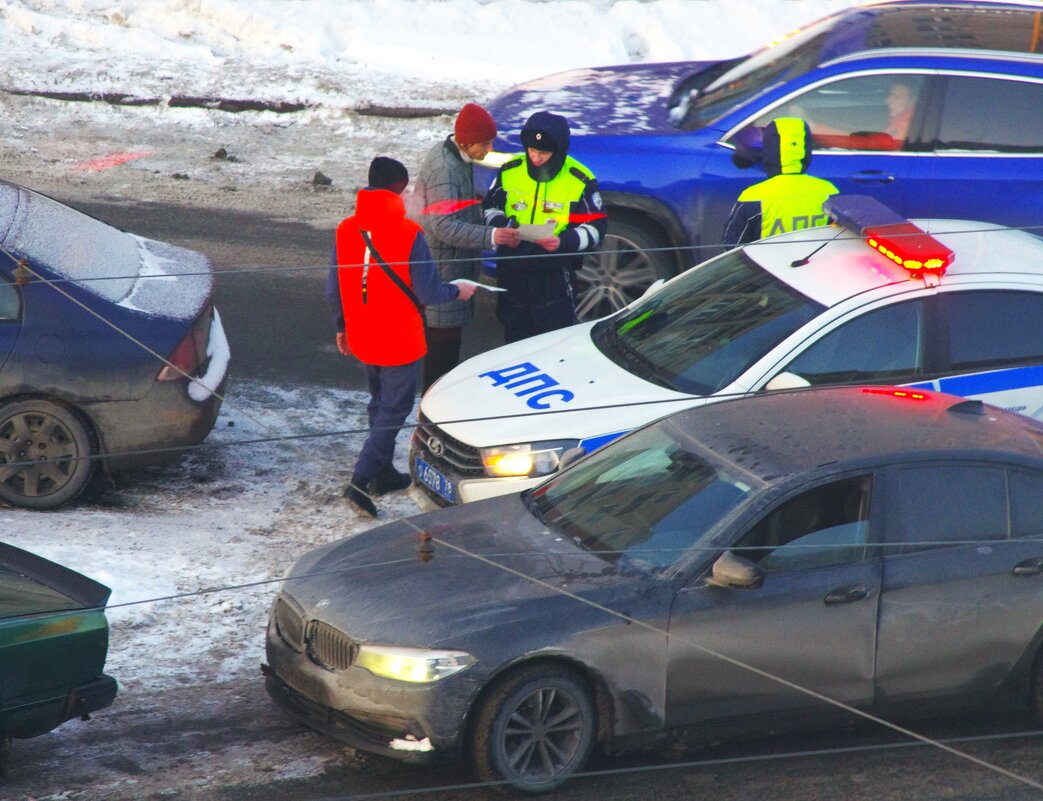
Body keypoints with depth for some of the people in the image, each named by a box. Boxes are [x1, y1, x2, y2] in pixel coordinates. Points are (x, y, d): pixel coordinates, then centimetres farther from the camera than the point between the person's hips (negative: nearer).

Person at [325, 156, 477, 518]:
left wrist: (342, 327, 20)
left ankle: (383, 474, 32)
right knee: (394, 409, 2)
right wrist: (457, 291, 5)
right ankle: (361, 481, -9)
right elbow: (428, 292, -15)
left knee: (380, 403, 23)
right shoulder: (408, 233, -19)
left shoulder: (346, 230, -3)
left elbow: (333, 290, 5)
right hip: (400, 340, -6)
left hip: (361, 339, 6)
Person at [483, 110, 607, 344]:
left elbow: (596, 227, -6)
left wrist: (565, 242, -23)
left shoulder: (580, 180, -9)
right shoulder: (509, 172, 0)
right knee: (515, 340, 14)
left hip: (554, 278, -3)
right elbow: (491, 208, 12)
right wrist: (502, 226, -11)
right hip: (512, 273, 3)